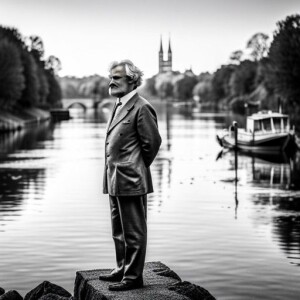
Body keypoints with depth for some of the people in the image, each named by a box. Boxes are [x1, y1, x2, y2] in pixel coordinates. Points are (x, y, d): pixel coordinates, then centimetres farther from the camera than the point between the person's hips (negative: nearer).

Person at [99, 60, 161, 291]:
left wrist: (137, 169, -3)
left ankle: (133, 277, 9)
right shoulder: (120, 106, 14)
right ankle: (123, 269, 32)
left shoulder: (141, 108, -14)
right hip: (115, 180, 10)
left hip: (131, 181, -10)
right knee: (119, 231, 19)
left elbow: (152, 142, -14)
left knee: (133, 232, 0)